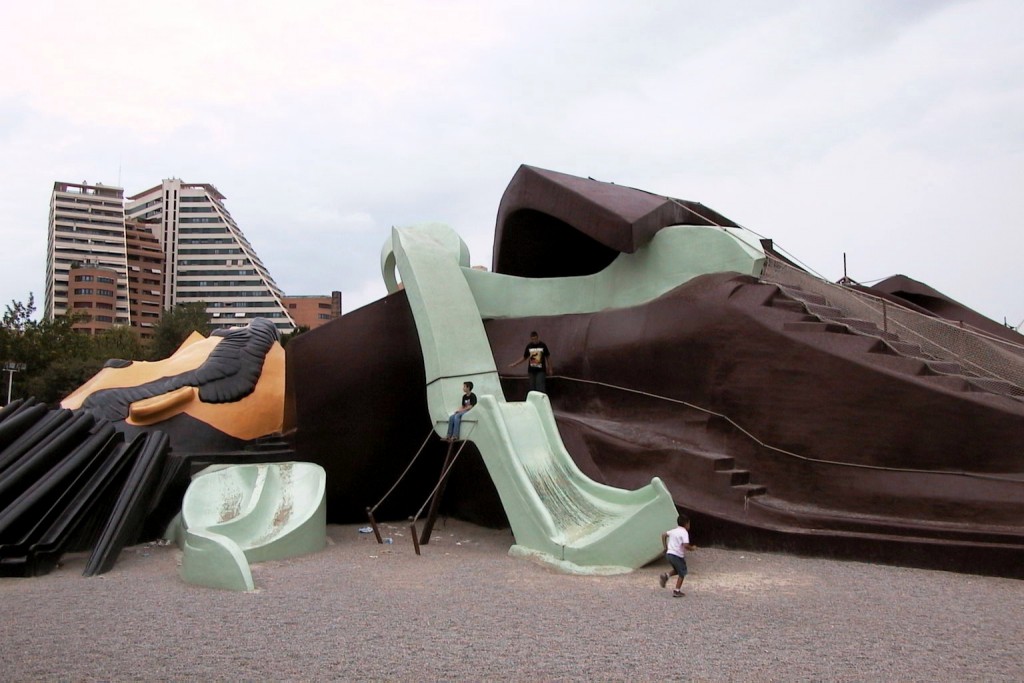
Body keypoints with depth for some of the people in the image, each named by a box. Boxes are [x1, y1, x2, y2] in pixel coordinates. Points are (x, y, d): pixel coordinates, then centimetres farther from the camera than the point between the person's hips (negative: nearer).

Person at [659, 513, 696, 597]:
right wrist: (692, 548, -4)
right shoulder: (684, 533, -11)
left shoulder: (674, 531, 12)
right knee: (682, 573, 11)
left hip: (669, 553, 7)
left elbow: (664, 535, 20)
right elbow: (686, 545, -23)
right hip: (677, 555, -7)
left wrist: (665, 547, 24)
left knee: (677, 570, 26)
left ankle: (665, 576, 2)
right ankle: (677, 591, 10)